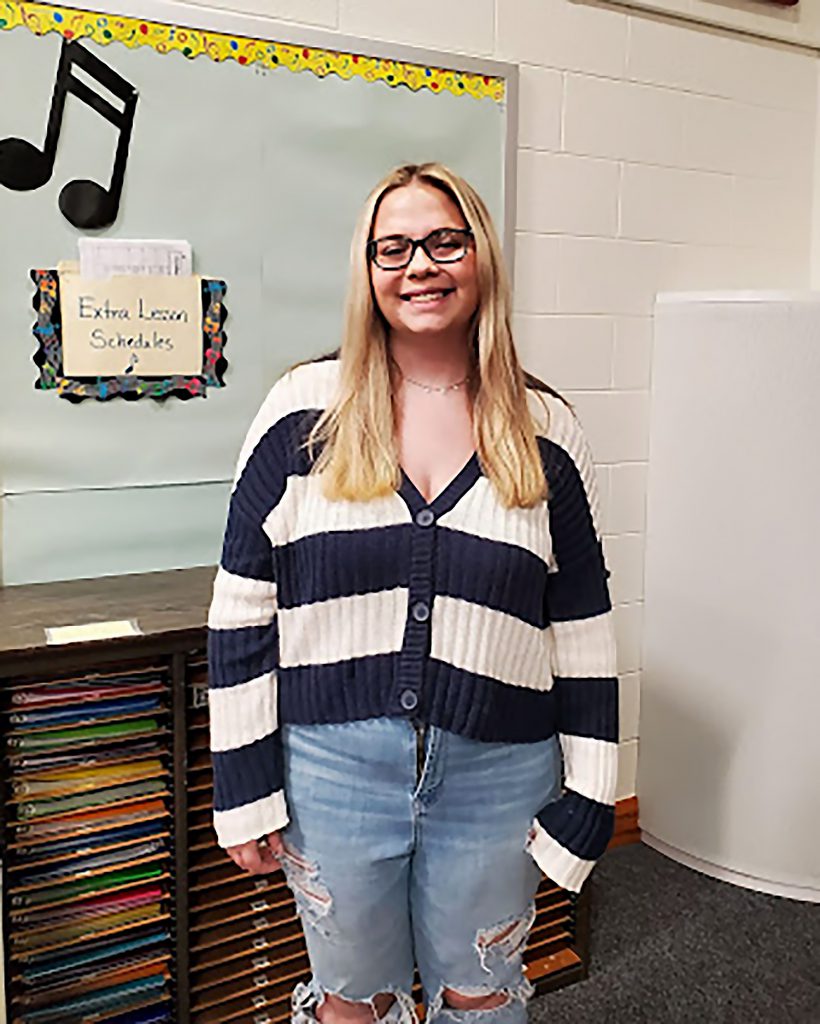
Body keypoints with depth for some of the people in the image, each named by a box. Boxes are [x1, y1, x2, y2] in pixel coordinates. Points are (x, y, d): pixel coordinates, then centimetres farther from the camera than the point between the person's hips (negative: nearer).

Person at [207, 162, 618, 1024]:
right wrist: (245, 788, -4)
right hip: (332, 768, 0)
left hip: (497, 778, 1)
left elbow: (584, 629, 2)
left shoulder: (546, 432, -1)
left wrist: (585, 801, 0)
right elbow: (242, 608, -3)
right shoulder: (305, 409, -5)